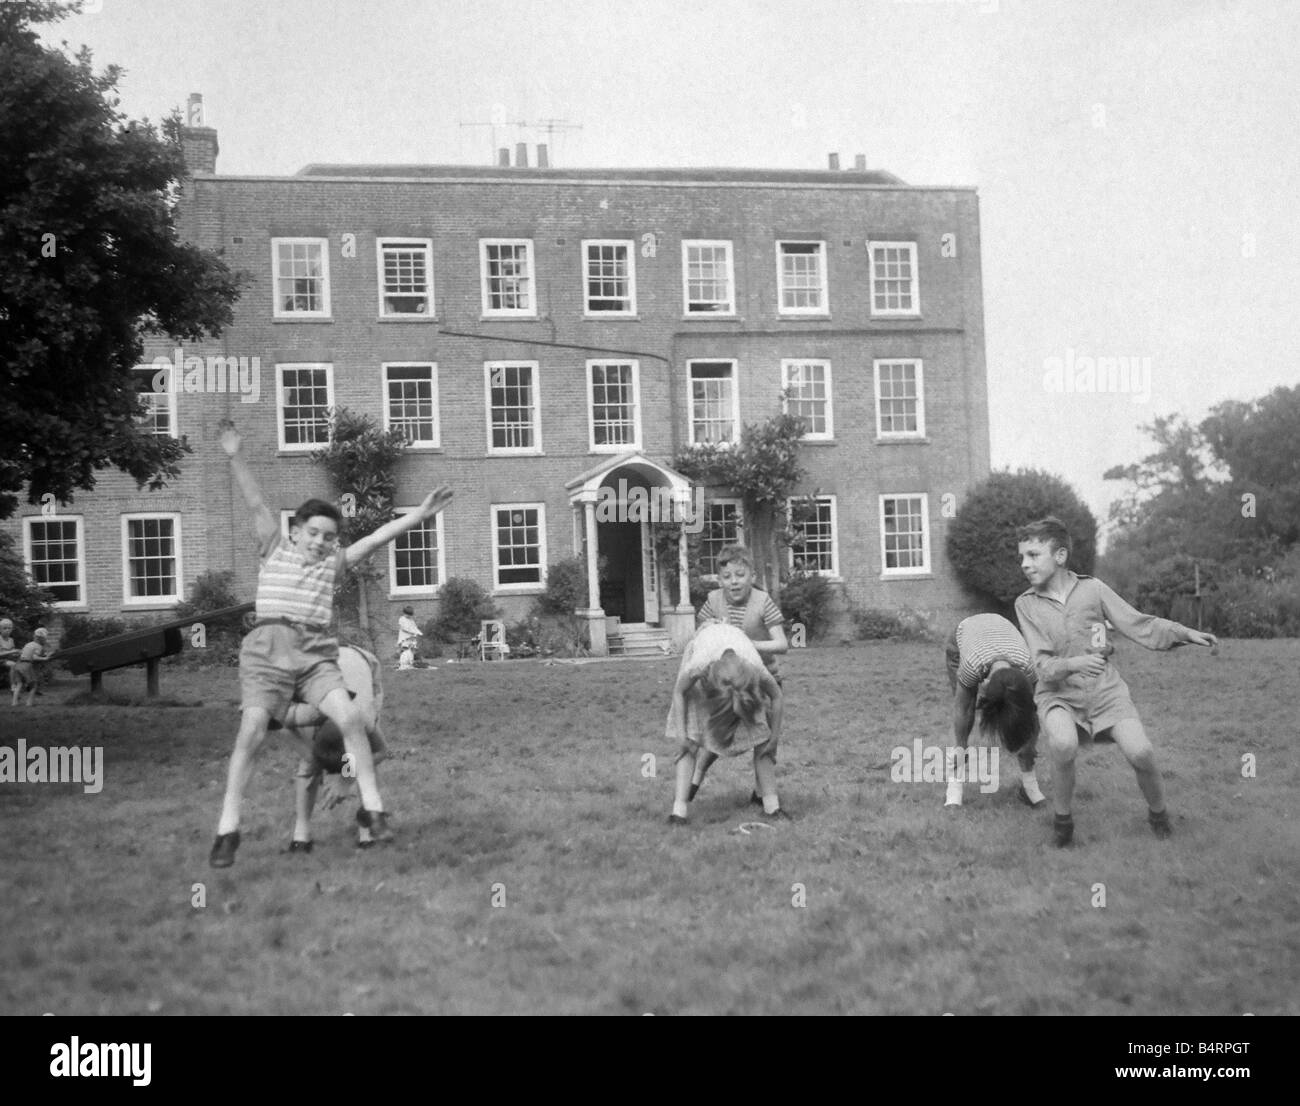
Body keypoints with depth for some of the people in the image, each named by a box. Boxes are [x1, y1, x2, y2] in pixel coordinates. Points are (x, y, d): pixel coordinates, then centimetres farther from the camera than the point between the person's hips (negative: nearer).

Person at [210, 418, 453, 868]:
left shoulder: (334, 561, 19)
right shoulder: (275, 549, 14)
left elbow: (376, 538, 11)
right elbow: (256, 505, 3)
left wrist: (419, 514, 3)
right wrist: (236, 459, -7)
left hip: (315, 655, 2)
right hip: (267, 649, -2)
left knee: (349, 717, -20)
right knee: (251, 732, -18)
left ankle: (372, 808, -9)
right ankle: (227, 830, -12)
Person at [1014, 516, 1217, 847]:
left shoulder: (1091, 588, -2)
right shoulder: (1026, 604, -4)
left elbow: (1139, 624, 1)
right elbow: (1043, 665, -10)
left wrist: (1185, 633, -12)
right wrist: (1072, 664, -31)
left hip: (1104, 688, 1)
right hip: (1058, 693, -1)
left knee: (1140, 751, -18)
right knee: (1063, 744, -32)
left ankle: (1158, 812, 13)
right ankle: (1062, 819, -8)